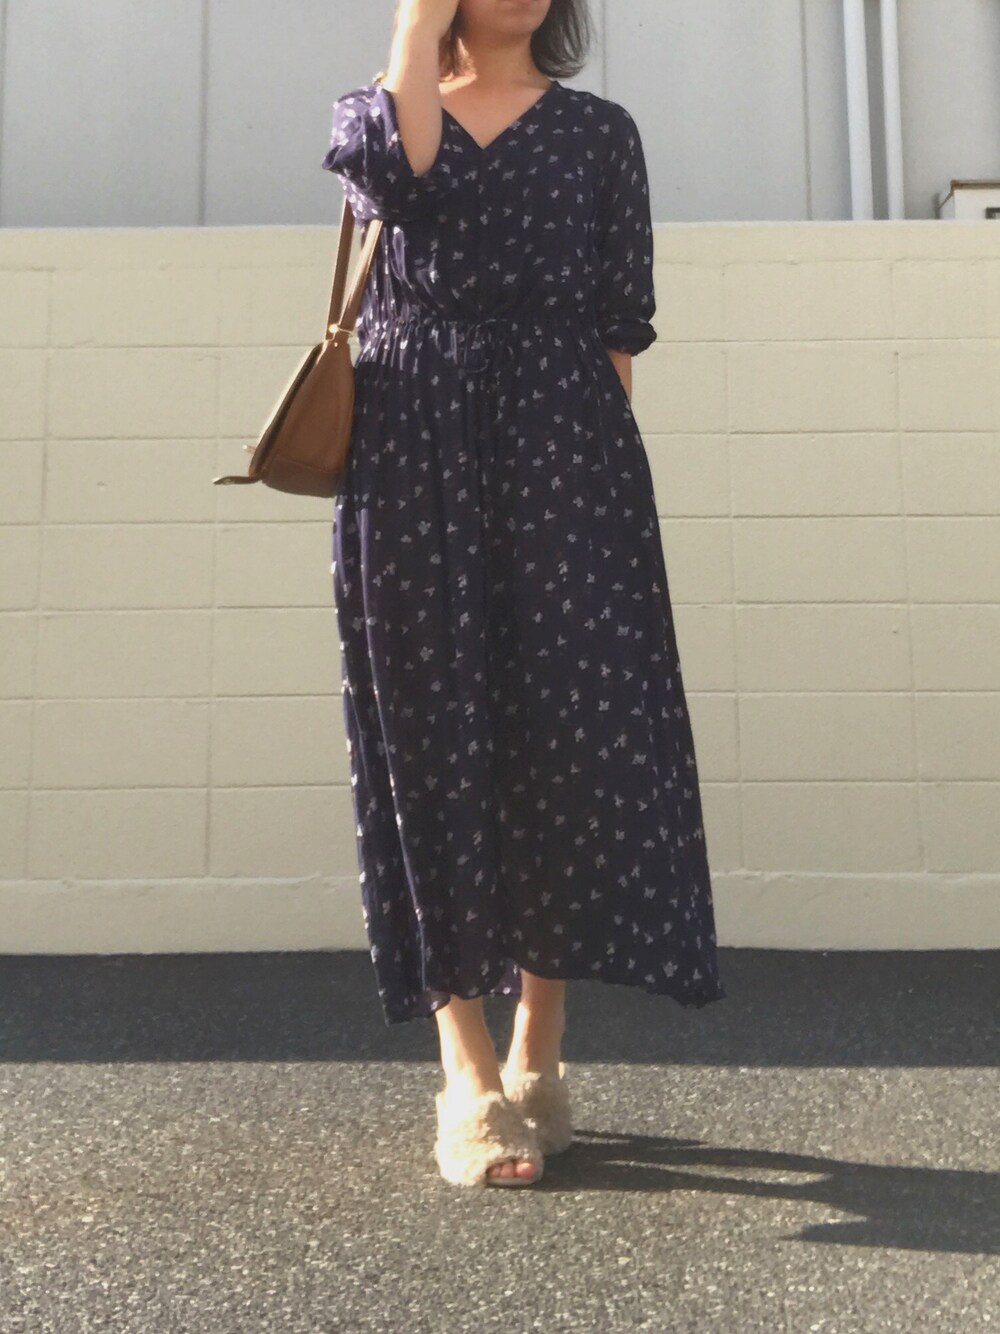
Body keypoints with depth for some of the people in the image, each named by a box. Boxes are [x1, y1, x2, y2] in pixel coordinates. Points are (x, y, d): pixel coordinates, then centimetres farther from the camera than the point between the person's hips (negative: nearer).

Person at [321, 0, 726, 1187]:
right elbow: (401, 169, -10)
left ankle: (538, 1054, 10)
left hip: (561, 450, 1)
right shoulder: (369, 111, 16)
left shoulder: (600, 131, 16)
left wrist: (598, 456, -4)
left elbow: (620, 324, 8)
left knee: (573, 728, -5)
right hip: (410, 454, 0)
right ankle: (468, 1077, 3)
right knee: (436, 731, -4)